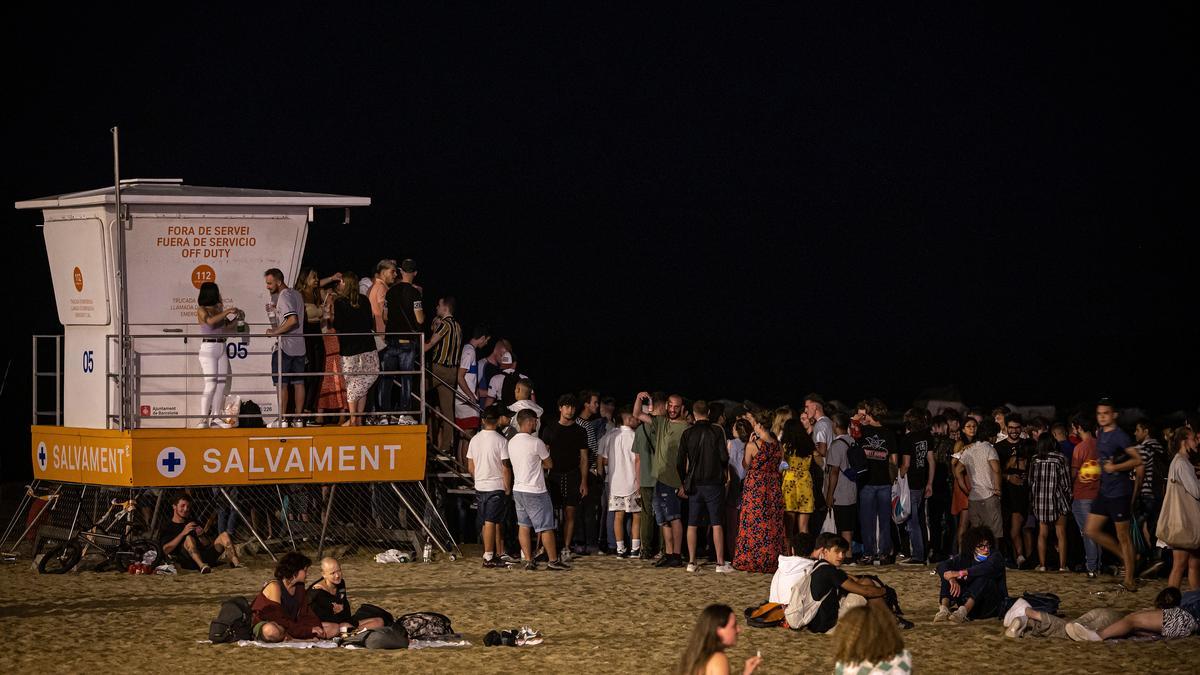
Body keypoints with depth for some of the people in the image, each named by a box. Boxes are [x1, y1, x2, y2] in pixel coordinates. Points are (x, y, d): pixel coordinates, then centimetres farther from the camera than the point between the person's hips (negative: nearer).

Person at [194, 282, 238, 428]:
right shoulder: (201, 310, -3)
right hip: (208, 348, -7)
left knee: (222, 383, 4)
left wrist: (235, 317, 12)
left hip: (221, 348, 7)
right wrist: (227, 312, -19)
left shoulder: (218, 309, 14)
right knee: (211, 384, -11)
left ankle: (216, 417, 10)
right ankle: (204, 419, -9)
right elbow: (210, 321, -22)